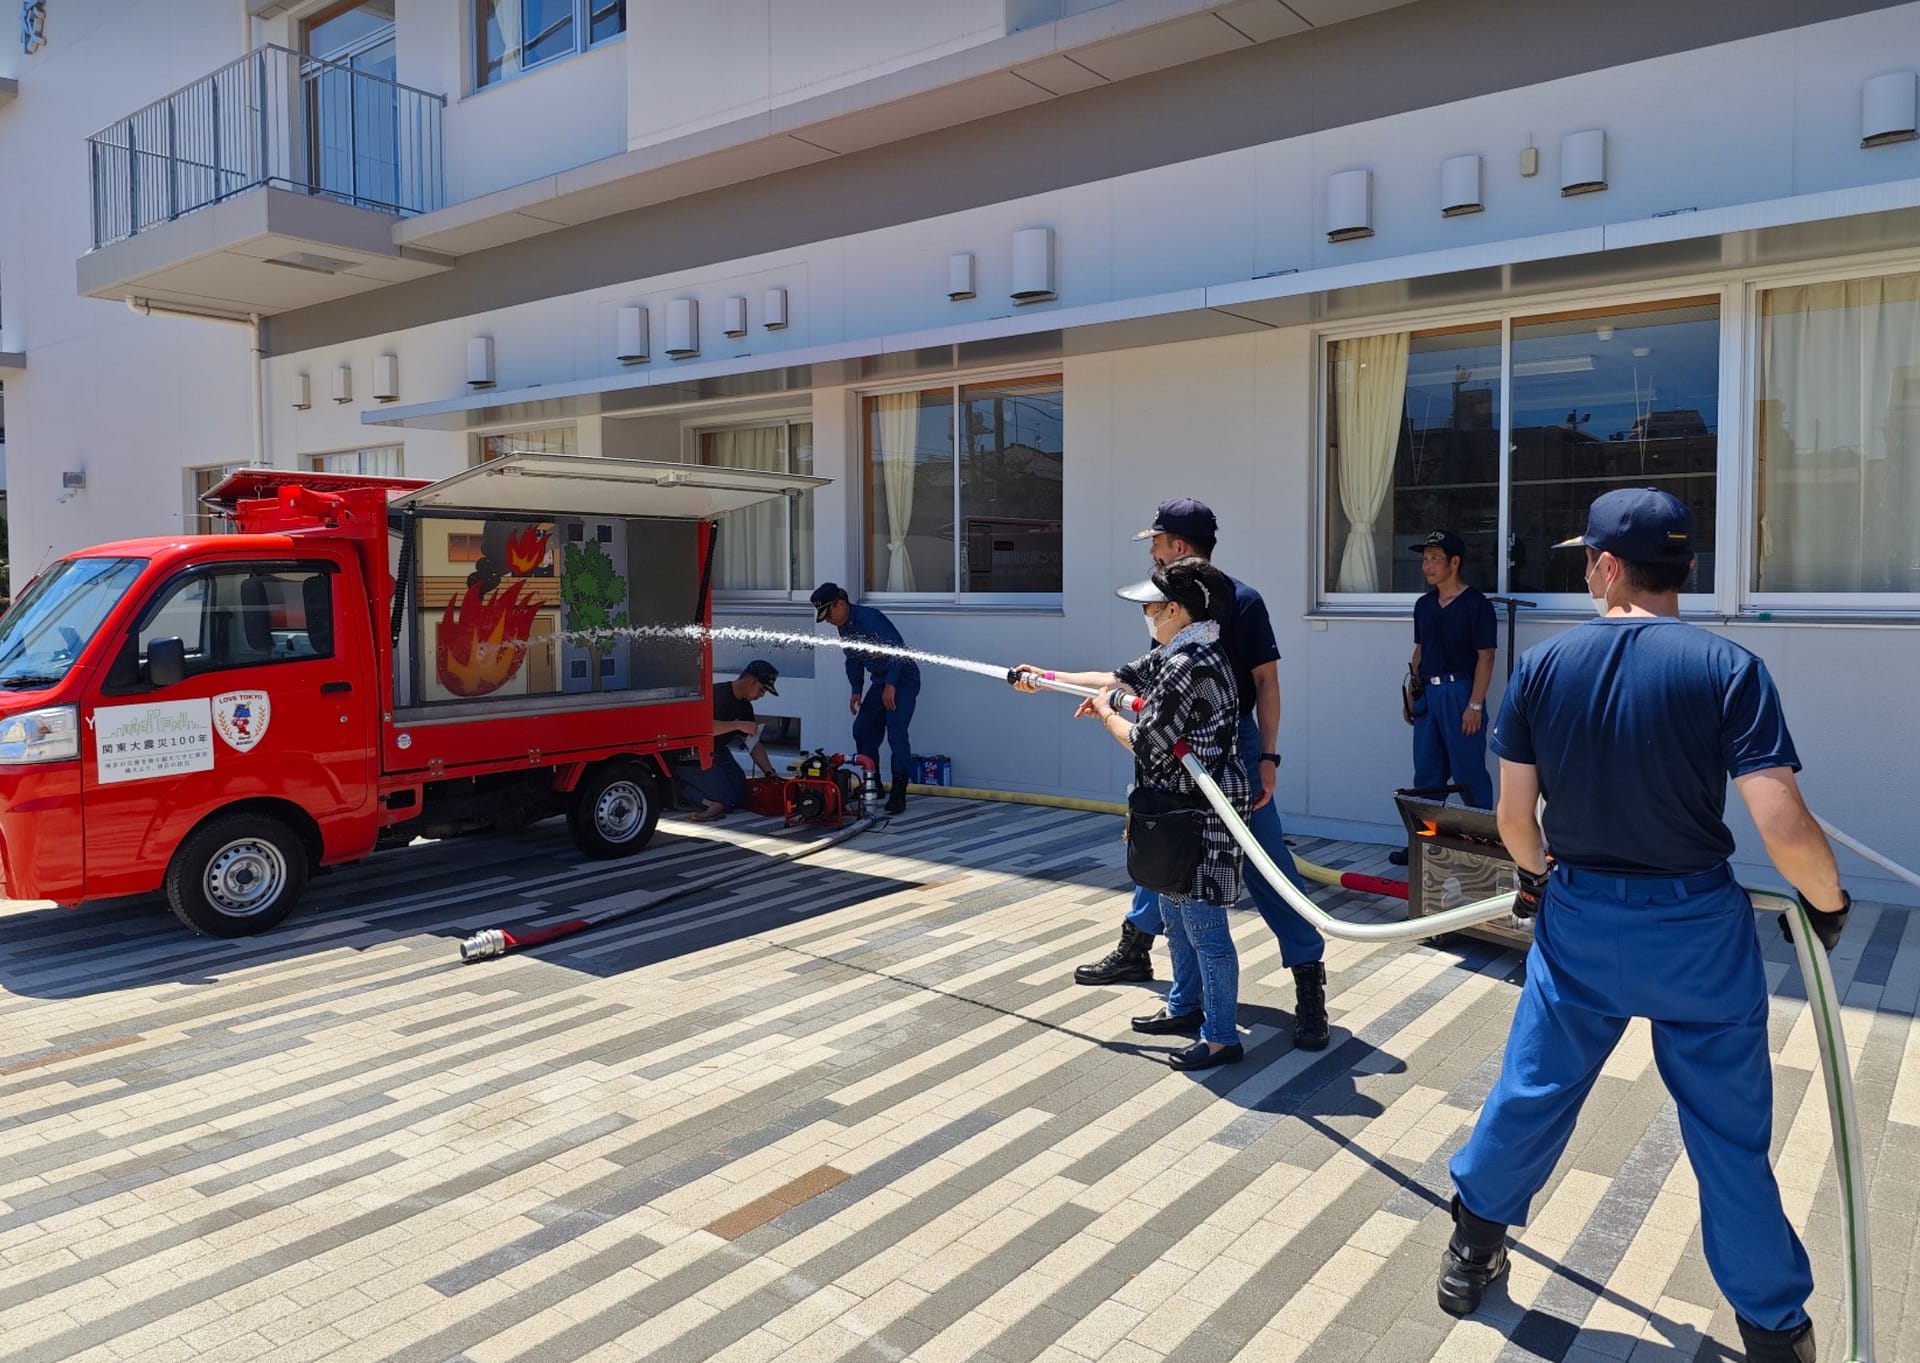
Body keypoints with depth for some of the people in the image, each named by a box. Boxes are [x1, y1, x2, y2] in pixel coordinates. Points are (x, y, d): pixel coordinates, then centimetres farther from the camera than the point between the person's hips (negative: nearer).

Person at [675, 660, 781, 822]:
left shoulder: (744, 707, 7)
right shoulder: (718, 695, -21)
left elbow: (754, 744, 8)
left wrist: (770, 772, -1)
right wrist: (738, 725, -35)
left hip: (716, 752, 9)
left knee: (741, 794, 1)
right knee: (723, 799, -17)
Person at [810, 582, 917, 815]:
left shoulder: (868, 617, -22)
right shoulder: (844, 627, 8)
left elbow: (897, 647, -27)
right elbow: (854, 660, 20)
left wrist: (891, 685, -27)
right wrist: (856, 690, 10)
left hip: (903, 678, -10)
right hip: (881, 680, 10)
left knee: (896, 732, -18)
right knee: (863, 730, 7)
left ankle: (898, 793, -15)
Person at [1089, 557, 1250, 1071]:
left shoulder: (1189, 666, -22)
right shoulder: (1173, 655, 10)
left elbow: (1148, 744, -21)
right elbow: (1120, 677, 23)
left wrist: (1104, 713, -3)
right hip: (1180, 809, 11)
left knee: (1203, 923, -2)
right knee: (1175, 912, 22)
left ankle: (1221, 1037, 9)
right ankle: (1186, 1006, 38)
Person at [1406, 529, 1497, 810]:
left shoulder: (1476, 603, -8)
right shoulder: (1424, 605, 13)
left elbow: (1485, 657, -11)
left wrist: (1475, 705, -16)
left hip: (1459, 691, -7)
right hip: (1427, 692, 7)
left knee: (1469, 773, -3)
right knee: (1426, 773, 12)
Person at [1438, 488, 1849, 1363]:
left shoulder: (1541, 666, -8)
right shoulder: (1729, 669, -14)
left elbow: (1514, 815, -2)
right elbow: (1784, 832, -19)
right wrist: (1829, 900, 2)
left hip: (1579, 918, 2)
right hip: (1697, 926, -1)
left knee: (1531, 1090, 17)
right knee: (1729, 1134, 14)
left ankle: (1469, 1255, 34)